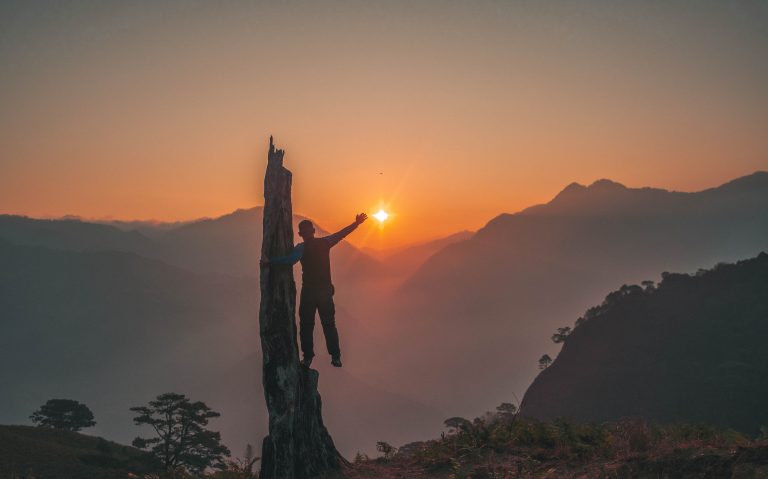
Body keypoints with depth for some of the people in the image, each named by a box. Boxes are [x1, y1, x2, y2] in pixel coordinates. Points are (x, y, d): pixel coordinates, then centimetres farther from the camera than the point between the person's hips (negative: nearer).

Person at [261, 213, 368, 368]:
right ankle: (335, 357, 12)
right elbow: (342, 233, 11)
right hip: (326, 291, 4)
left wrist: (269, 261, -29)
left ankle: (307, 357, 5)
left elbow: (290, 259, -31)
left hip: (309, 291, -4)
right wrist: (357, 223, 23)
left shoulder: (302, 248, -14)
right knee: (329, 324, 12)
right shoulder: (324, 242, -1)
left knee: (306, 325, 7)